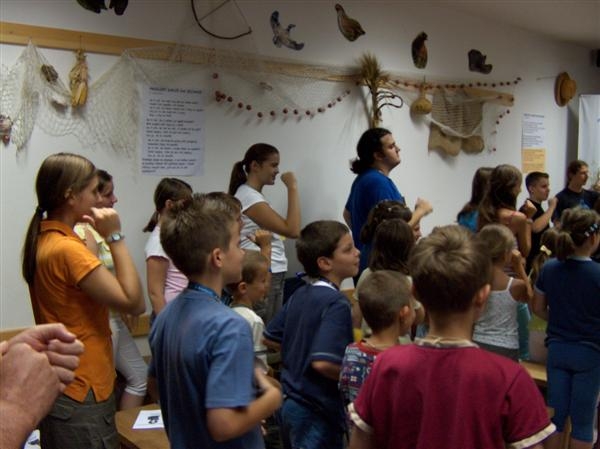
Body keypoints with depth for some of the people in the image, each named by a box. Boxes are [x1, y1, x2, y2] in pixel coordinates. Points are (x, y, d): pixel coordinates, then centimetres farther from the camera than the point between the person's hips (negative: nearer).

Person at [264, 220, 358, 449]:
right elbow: (323, 362, -30)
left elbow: (270, 338, 14)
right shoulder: (336, 303, -20)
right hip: (317, 413, -9)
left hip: (291, 404, 9)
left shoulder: (299, 295, 5)